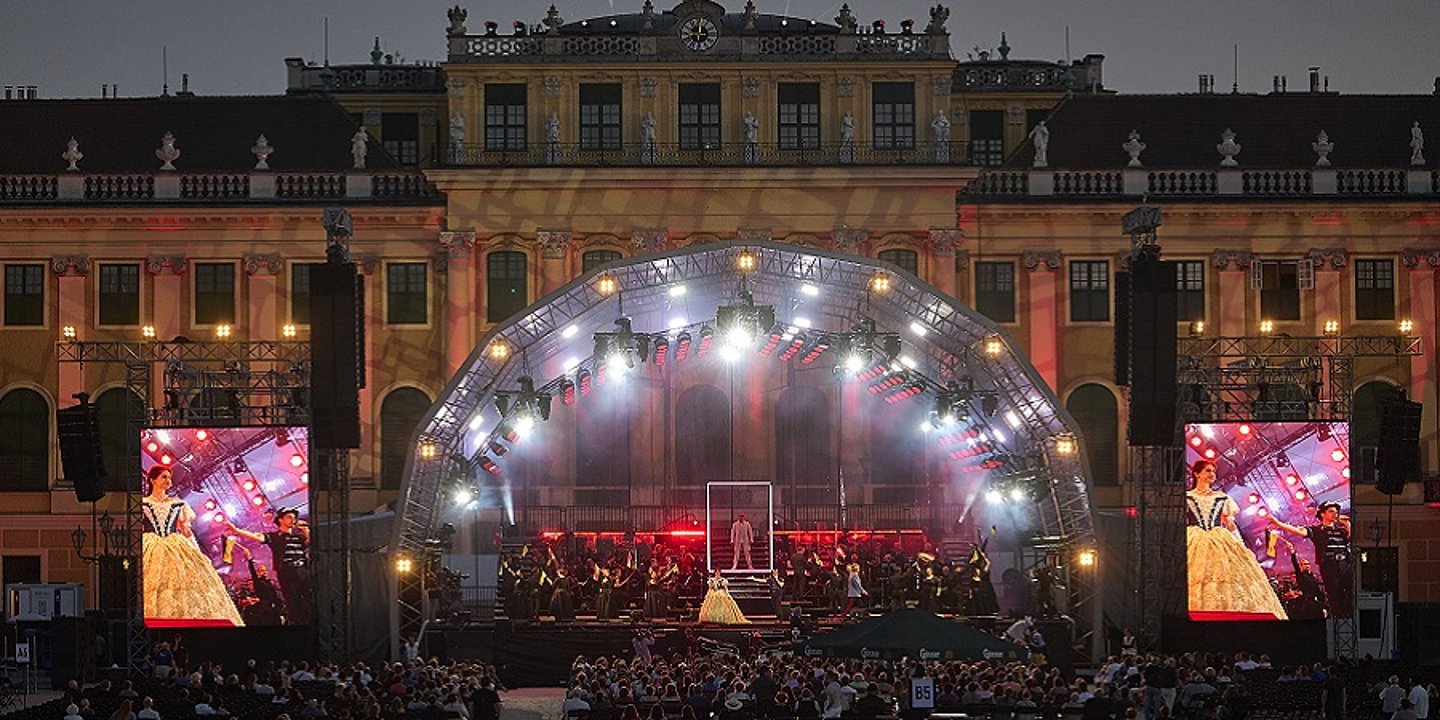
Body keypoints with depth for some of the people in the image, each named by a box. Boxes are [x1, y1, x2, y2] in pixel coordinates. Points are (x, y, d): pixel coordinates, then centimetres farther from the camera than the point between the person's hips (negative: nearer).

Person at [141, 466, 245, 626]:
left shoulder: (178, 504, 16)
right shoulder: (142, 503, 9)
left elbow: (187, 531, 16)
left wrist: (196, 553, 8)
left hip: (176, 551, 3)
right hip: (151, 552, -3)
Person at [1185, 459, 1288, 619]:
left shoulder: (1222, 498, 19)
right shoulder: (1186, 497, 11)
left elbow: (1231, 525, 17)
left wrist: (1240, 546, 8)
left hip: (1220, 544, 3)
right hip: (1195, 544, -3)